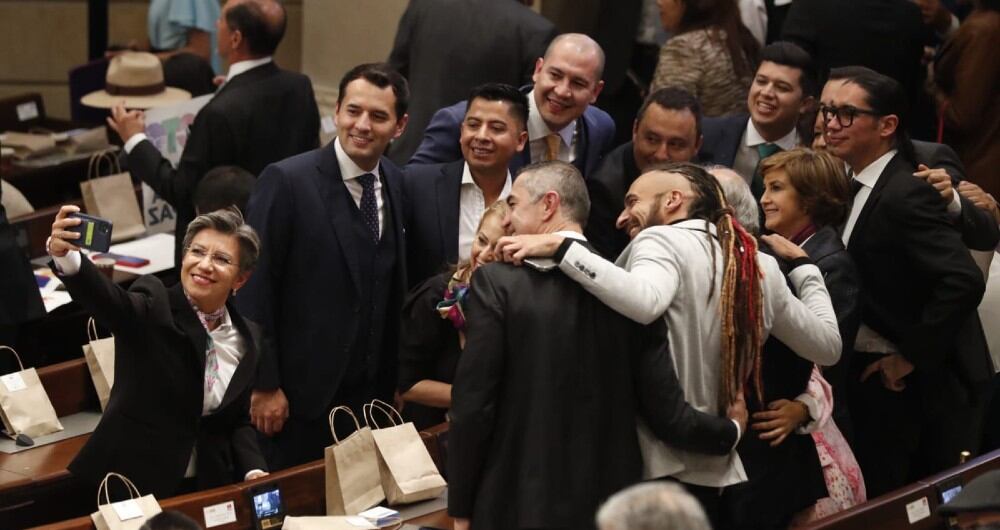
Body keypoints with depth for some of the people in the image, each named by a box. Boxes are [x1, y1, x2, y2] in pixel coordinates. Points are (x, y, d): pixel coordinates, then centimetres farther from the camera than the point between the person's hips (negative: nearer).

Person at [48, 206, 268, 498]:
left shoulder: (247, 340, 7)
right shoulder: (154, 307, -8)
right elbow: (105, 298, -30)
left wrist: (254, 472, -3)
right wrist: (64, 255, -51)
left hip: (207, 489, 4)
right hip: (129, 484, -4)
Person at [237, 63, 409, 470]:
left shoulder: (395, 183, 7)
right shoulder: (286, 181, -13)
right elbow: (254, 289, -13)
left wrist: (393, 383, 12)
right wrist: (264, 385, -14)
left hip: (370, 391, 5)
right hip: (300, 396, -5)